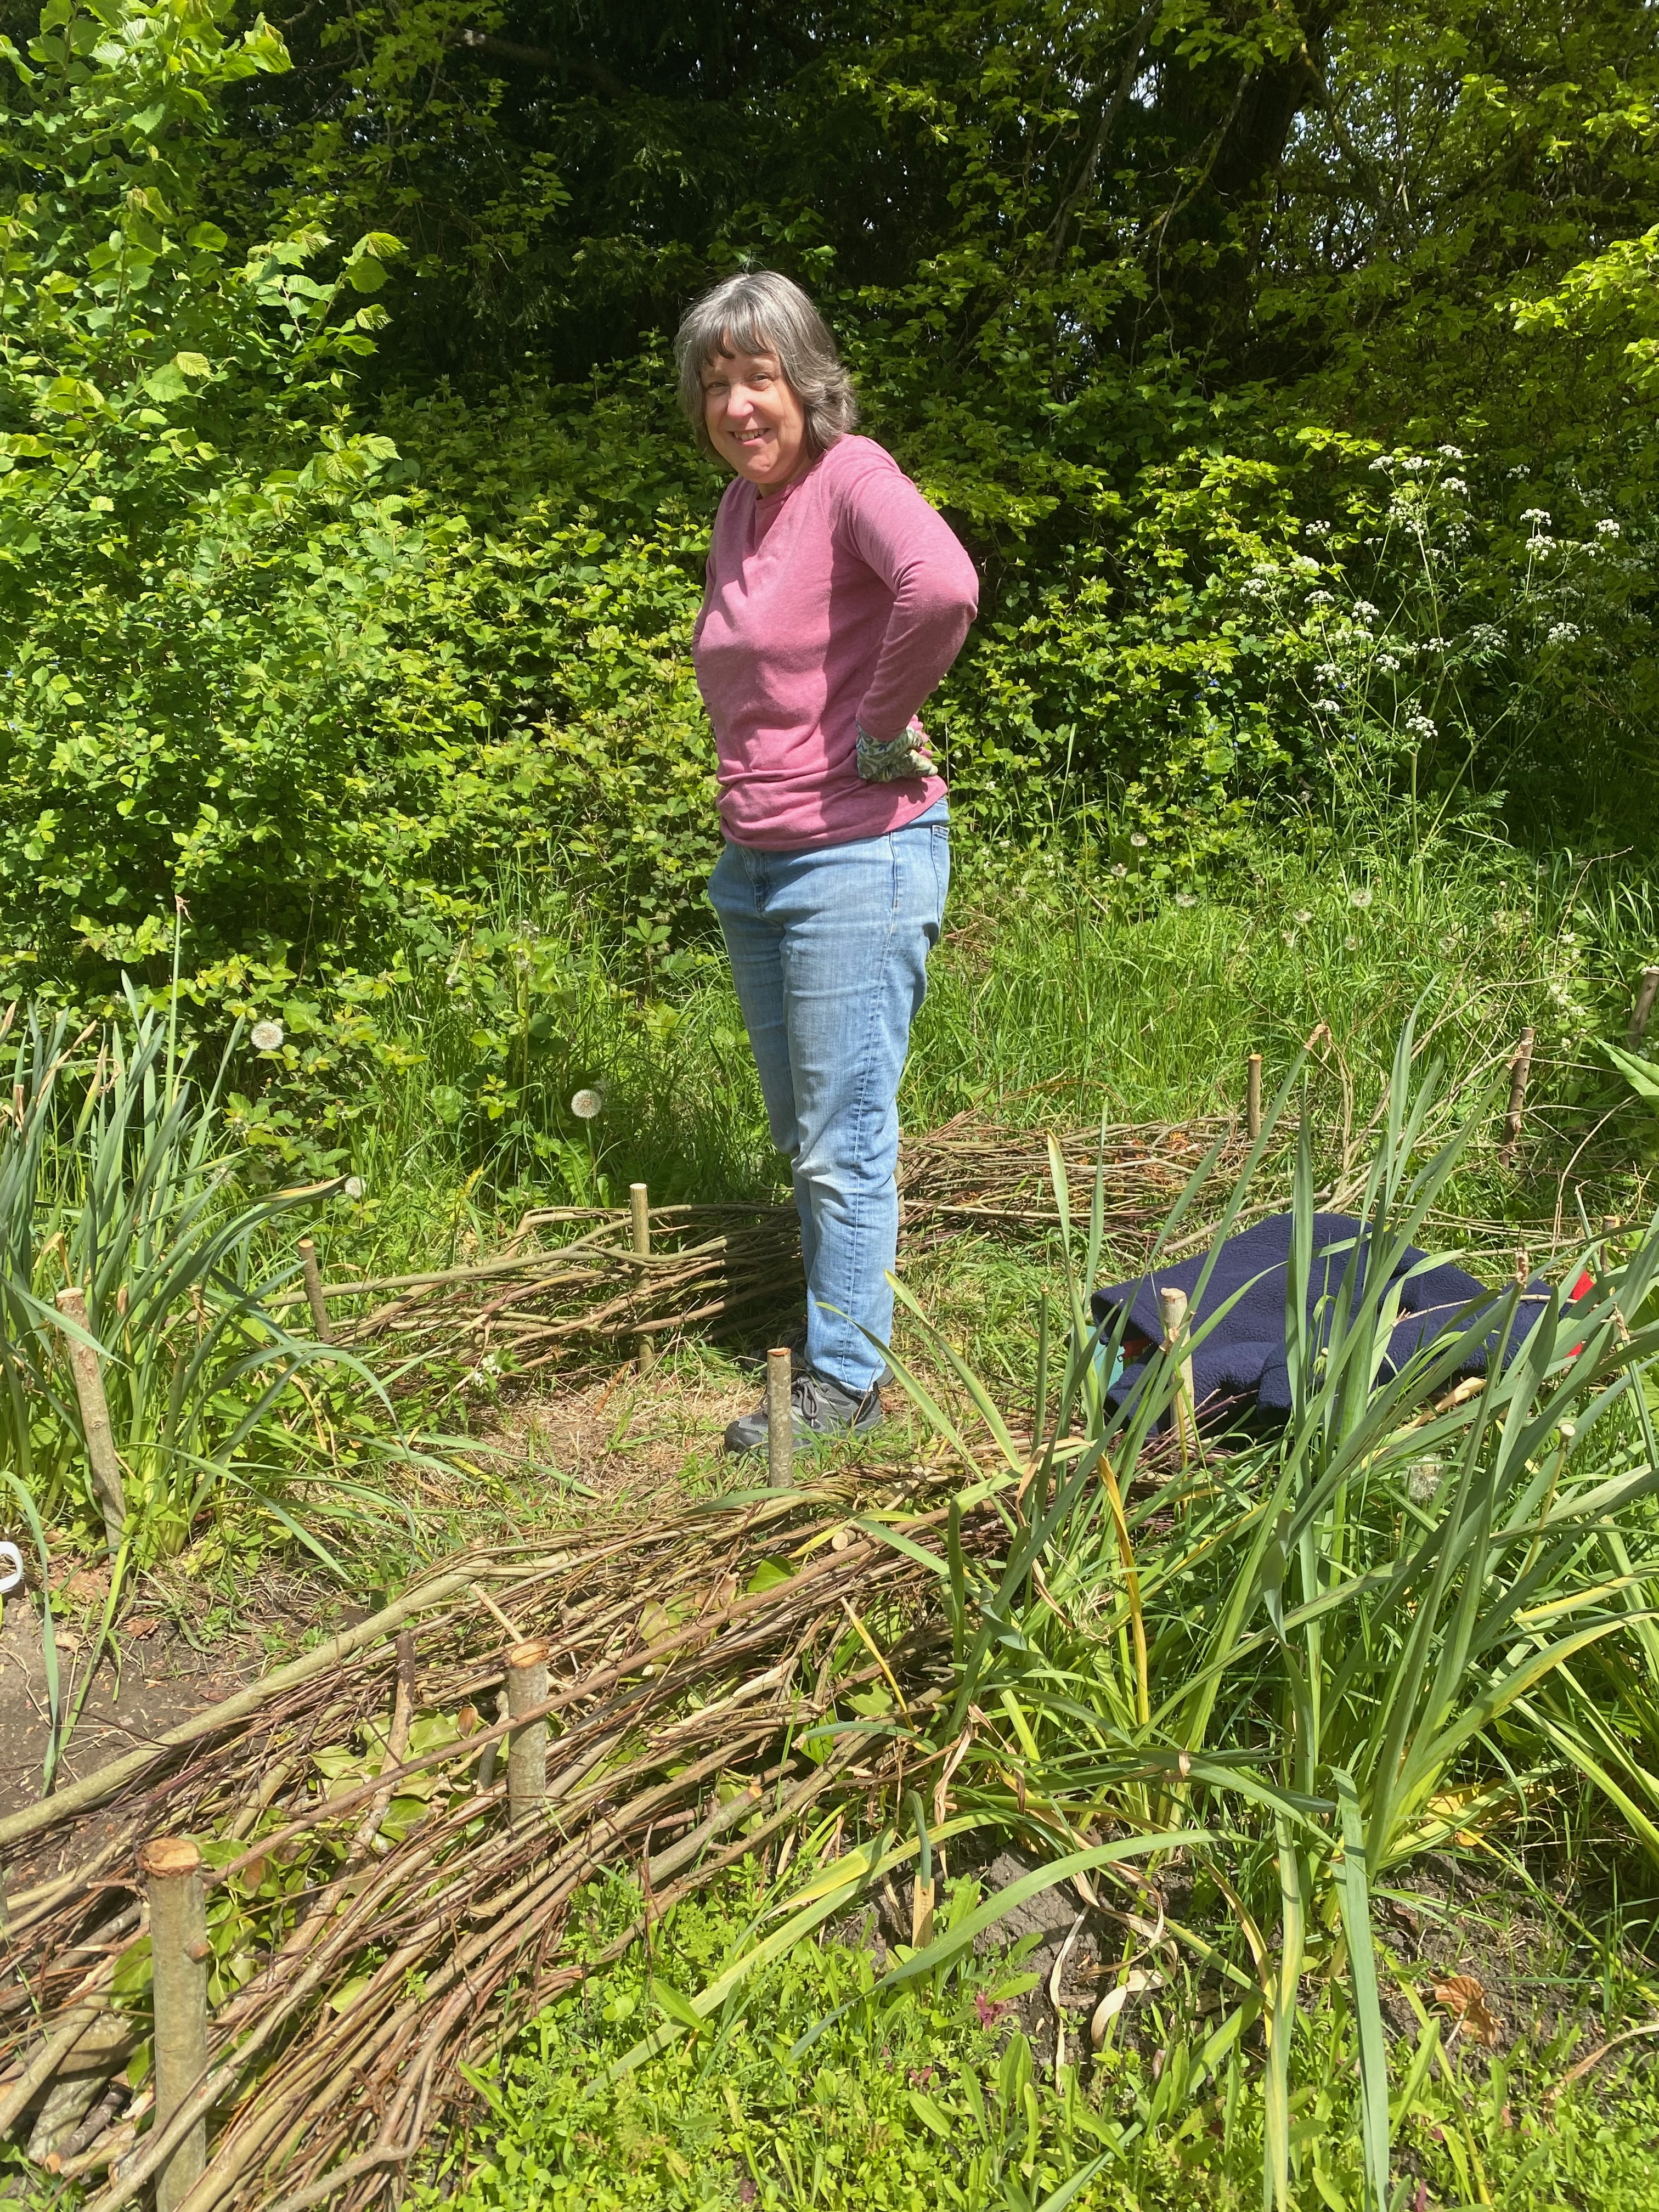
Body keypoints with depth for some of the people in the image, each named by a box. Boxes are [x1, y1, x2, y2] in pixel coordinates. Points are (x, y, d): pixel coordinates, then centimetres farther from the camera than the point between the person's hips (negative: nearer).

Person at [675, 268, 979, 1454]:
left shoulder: (853, 476, -11)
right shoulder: (738, 505, 13)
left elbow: (943, 587, -34)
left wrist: (883, 731, -21)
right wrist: (744, 824, 16)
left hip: (857, 858, -8)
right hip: (753, 864, 9)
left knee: (844, 1136, -1)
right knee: (800, 1132, 17)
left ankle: (845, 1380, 13)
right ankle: (833, 1323, 34)